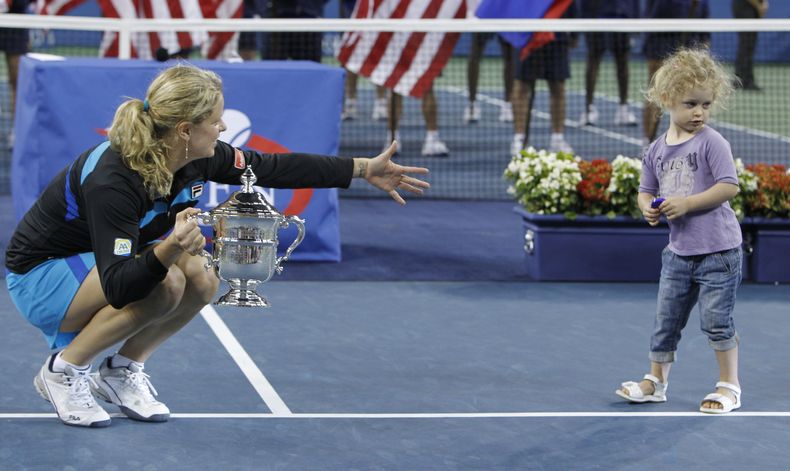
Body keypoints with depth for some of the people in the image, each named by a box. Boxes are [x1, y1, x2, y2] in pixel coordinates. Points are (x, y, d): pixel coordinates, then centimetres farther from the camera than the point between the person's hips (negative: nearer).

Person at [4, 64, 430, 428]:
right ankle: (64, 369, -12)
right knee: (166, 282, -29)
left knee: (201, 280, -12)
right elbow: (118, 287, -36)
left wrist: (364, 169, 1)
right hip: (39, 277, -8)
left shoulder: (196, 158, -12)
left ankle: (121, 371, 5)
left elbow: (270, 167, 2)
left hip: (99, 264, 8)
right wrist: (168, 250, -53)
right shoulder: (111, 181, -34)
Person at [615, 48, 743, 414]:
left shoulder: (712, 143, -10)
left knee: (716, 320, -2)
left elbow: (729, 186, -17)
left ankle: (729, 385, 11)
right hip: (678, 250, 6)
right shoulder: (657, 150, 8)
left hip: (717, 250, -6)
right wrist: (648, 207, -6)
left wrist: (686, 204, -21)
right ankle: (656, 381, 25)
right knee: (665, 319, 11)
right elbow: (646, 190, 17)